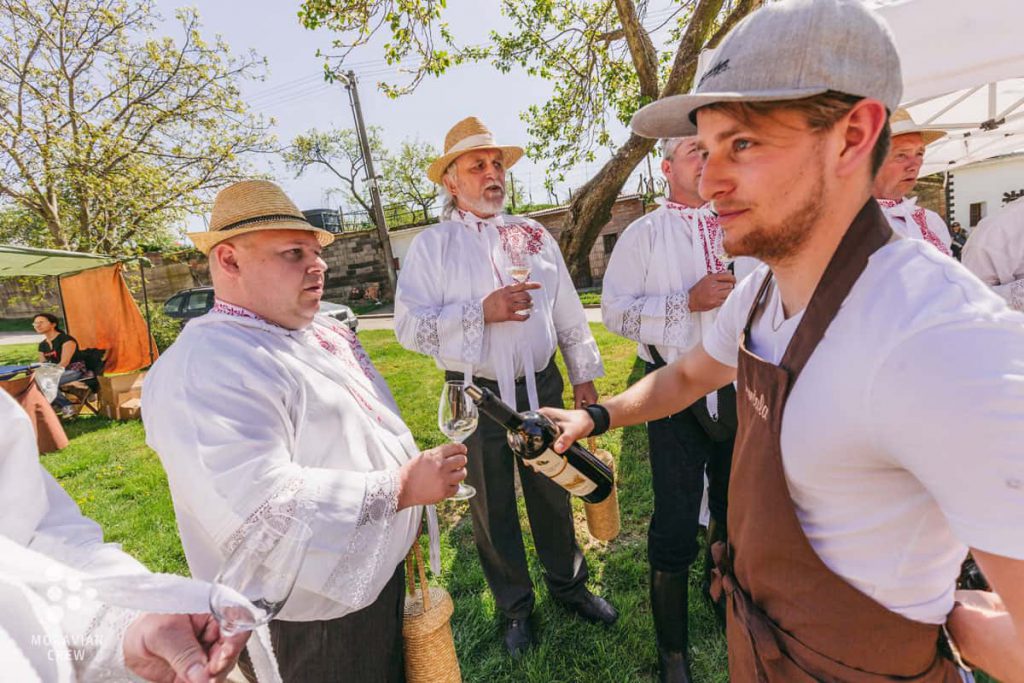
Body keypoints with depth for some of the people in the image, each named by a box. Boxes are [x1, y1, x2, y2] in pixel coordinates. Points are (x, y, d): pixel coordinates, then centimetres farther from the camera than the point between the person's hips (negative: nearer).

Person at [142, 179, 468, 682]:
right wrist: (400, 488, -29)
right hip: (312, 621, -8)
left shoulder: (326, 333, 7)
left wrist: (425, 472, 19)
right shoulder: (202, 370, -24)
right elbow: (260, 508, -33)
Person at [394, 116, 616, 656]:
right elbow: (410, 326, -11)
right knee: (493, 508, 13)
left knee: (553, 494, 17)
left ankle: (568, 583, 43)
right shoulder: (431, 245, -2)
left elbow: (569, 313, 10)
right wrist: (481, 313, -20)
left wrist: (584, 375, 9)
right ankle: (515, 607, 37)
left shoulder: (533, 235, 8)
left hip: (542, 385, 3)